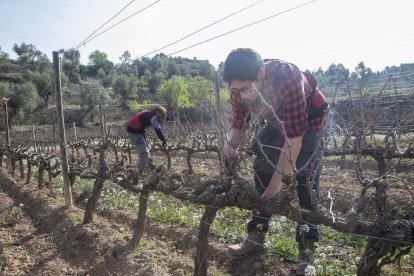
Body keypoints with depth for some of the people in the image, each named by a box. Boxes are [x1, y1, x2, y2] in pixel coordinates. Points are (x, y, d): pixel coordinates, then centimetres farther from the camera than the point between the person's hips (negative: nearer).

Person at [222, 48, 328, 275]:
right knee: (261, 171, 0)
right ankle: (256, 237, 13)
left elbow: (294, 137, -36)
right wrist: (231, 144, -30)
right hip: (277, 121, 6)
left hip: (309, 119, -5)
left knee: (304, 179, -15)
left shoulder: (287, 77, -39)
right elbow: (237, 125, -7)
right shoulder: (239, 88, -21)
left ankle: (307, 249, -3)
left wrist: (278, 180, -33)